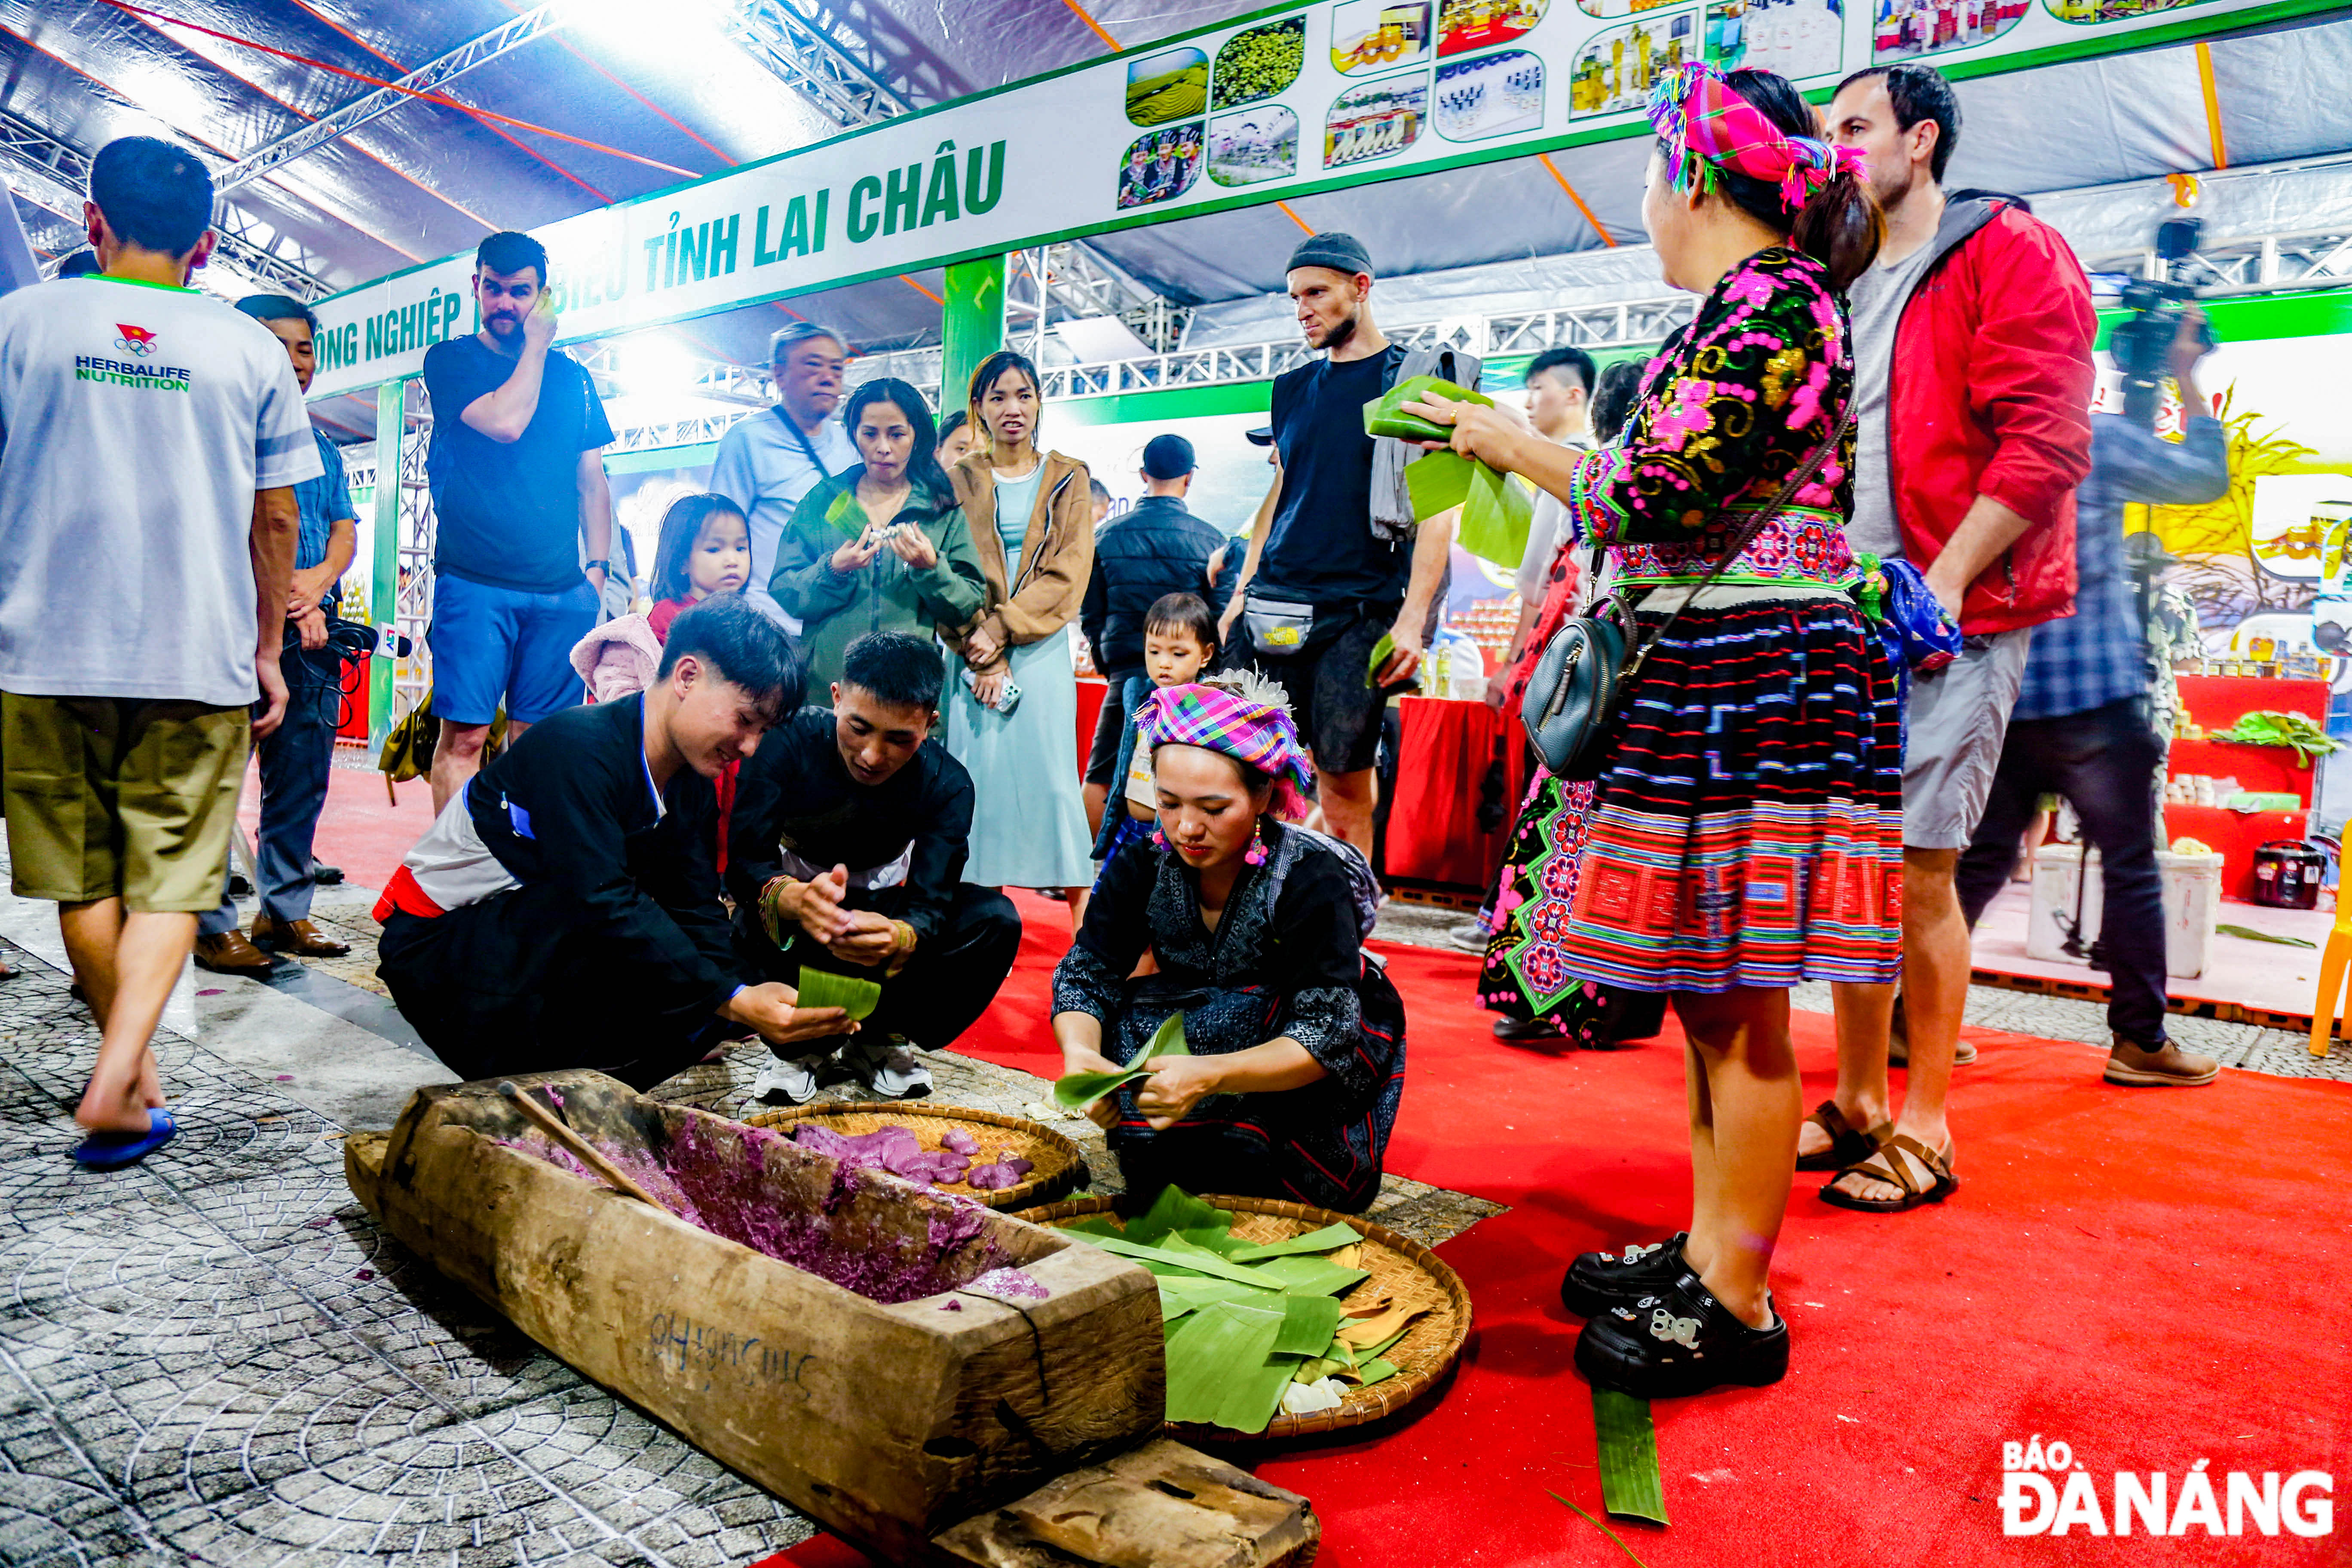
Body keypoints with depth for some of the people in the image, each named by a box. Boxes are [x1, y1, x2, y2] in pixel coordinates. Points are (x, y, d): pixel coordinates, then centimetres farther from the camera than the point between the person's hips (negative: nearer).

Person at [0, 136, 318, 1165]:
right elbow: (277, 517, 7)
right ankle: (118, 1079, -11)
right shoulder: (249, 349, 3)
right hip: (199, 658, 0)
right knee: (169, 880, 5)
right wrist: (268, 650, 16)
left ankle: (132, 1070, 25)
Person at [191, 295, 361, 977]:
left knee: (303, 779, 7)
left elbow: (345, 529, 16)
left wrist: (318, 578, -6)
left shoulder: (324, 448, 22)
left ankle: (285, 910, 16)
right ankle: (212, 924, 1)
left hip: (312, 628, 6)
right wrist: (284, 597, -13)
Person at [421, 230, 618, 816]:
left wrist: (598, 568, 6)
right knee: (465, 734, -6)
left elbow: (592, 482, 17)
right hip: (474, 581, -3)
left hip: (562, 589, 3)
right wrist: (536, 345, 0)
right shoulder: (451, 361, 6)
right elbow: (504, 422, -13)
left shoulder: (572, 376, 17)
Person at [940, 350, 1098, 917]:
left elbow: (1069, 573, -1)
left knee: (1050, 770, -4)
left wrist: (1001, 629, -13)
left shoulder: (1068, 479, 9)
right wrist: (984, 656, -10)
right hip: (975, 650, 1)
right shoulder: (959, 479, 10)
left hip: (1042, 650, 0)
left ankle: (1081, 906, 1)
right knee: (979, 770, -4)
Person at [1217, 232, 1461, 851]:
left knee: (1343, 777, -6)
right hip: (1273, 608, 5)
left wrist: (1413, 617, -14)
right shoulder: (1292, 388, 19)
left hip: (1359, 611, -5)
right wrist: (1241, 594, 14)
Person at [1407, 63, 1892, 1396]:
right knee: (1710, 999, 13)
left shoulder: (1772, 299, -9)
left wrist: (1518, 446, -2)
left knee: (1741, 1007, -4)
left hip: (1755, 677, -10)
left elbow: (1666, 495, -17)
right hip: (1714, 677, 10)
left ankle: (1736, 1309, 7)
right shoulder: (1760, 302, 21)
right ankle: (1708, 1254, 24)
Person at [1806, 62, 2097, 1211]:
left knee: (1916, 869, -7)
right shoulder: (1838, 286, 20)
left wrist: (1937, 587, -20)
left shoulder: (2008, 251, -2)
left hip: (1951, 621, -7)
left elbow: (2044, 448, -13)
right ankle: (1858, 1105, 19)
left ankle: (1922, 1131, 6)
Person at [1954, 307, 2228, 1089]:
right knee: (2131, 868, 6)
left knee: (1981, 860, 12)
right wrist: (2190, 382, 18)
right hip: (2092, 690, -5)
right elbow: (2206, 477, 9)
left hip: (1996, 692, 5)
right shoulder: (2097, 438, -5)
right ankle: (2140, 1040, 12)